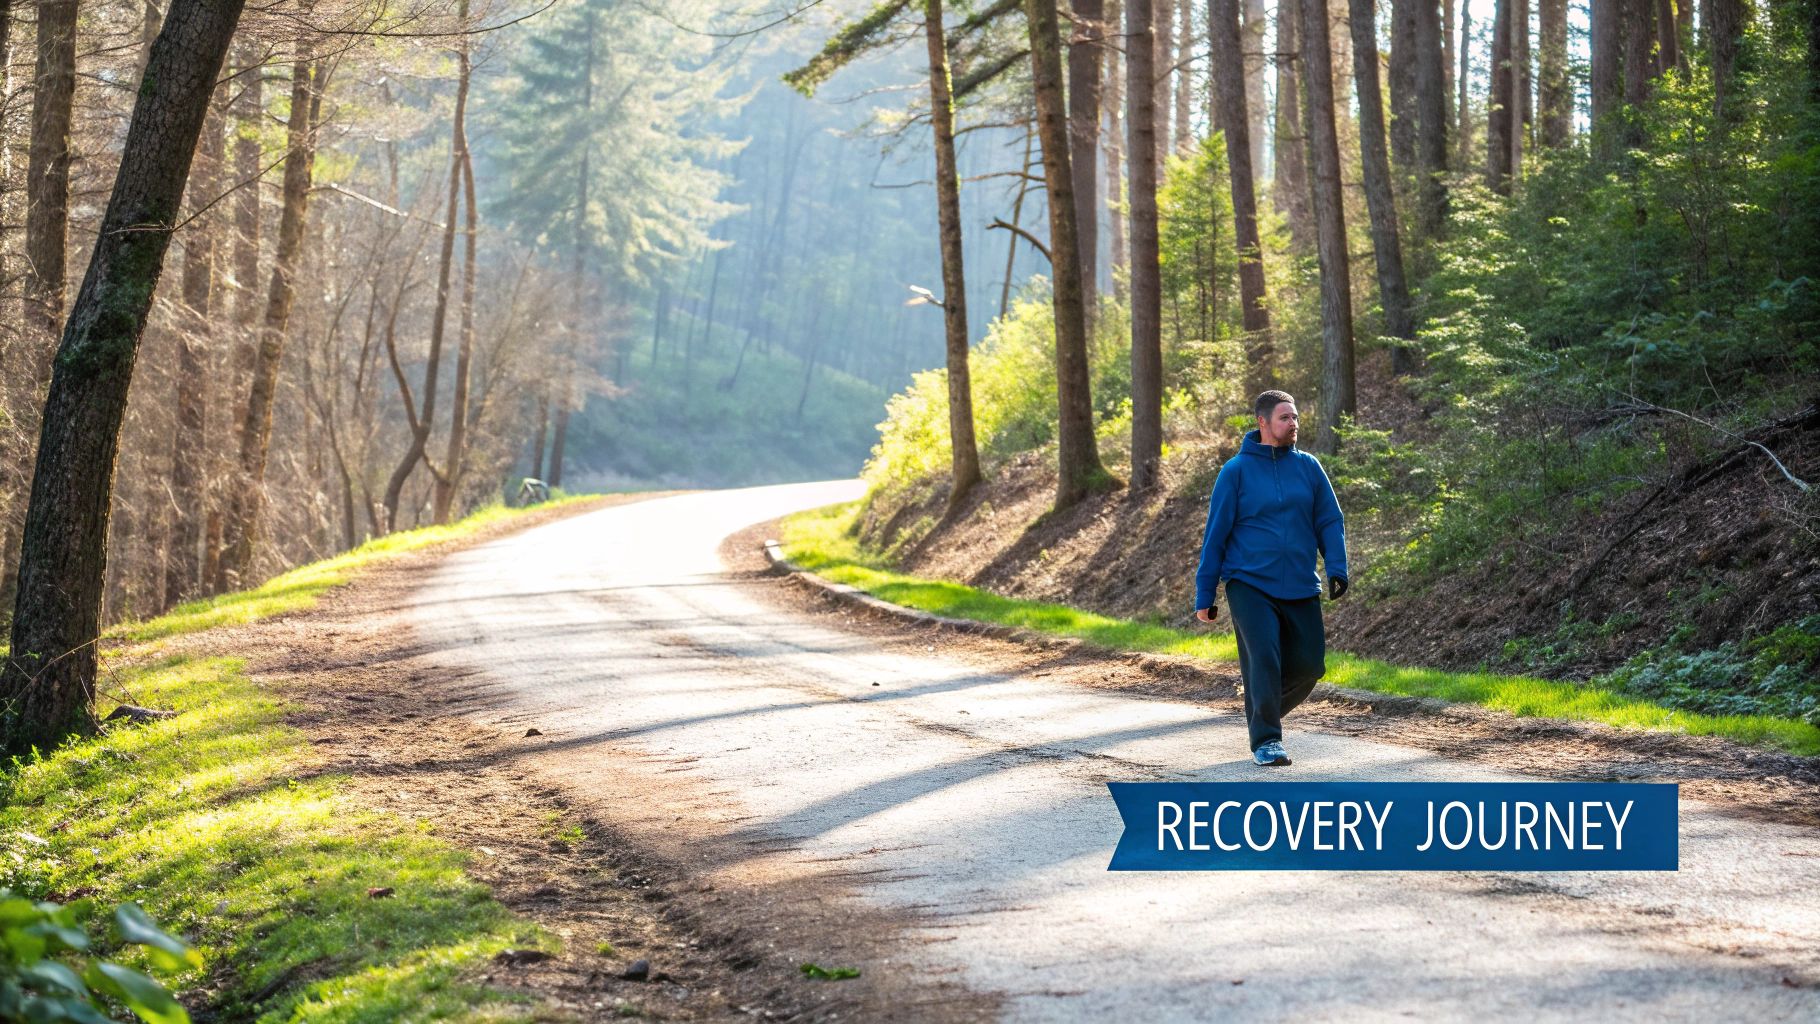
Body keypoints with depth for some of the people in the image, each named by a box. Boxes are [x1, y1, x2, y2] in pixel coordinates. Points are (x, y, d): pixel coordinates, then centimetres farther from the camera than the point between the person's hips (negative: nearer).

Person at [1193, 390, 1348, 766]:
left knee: (1309, 664, 3)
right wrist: (1204, 597, -1)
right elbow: (1215, 535, 0)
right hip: (1250, 585, -4)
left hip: (1300, 589, 4)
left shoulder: (1308, 467, 7)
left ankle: (1265, 710, 29)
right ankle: (1265, 740, -2)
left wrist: (1337, 568, -9)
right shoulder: (1236, 471, -2)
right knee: (1263, 660, -13)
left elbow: (1330, 521, 8)